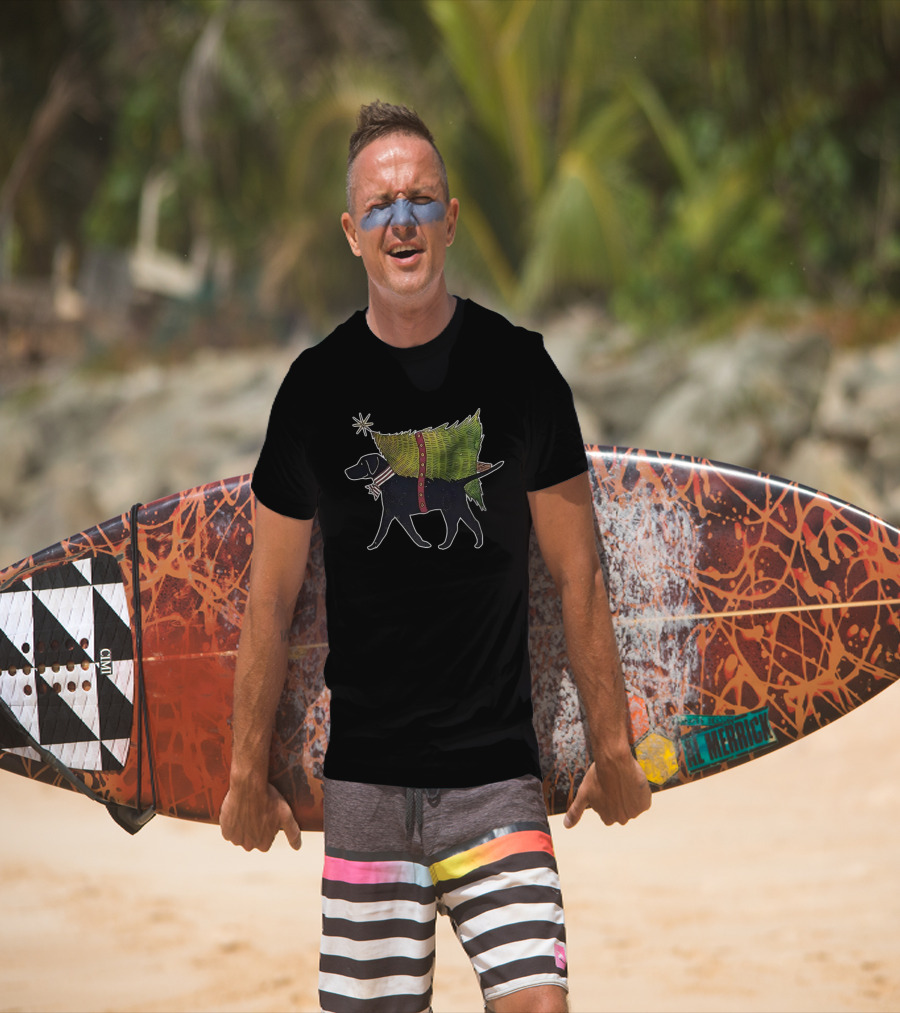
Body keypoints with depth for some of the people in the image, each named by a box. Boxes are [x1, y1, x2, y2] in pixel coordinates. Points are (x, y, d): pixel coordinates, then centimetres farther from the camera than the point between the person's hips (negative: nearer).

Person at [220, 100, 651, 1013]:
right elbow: (270, 597, 8)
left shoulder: (519, 370, 1)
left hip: (498, 772, 0)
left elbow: (577, 575, 7)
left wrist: (611, 746, 8)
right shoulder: (318, 385, 2)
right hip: (364, 777, 1)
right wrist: (248, 772, 9)